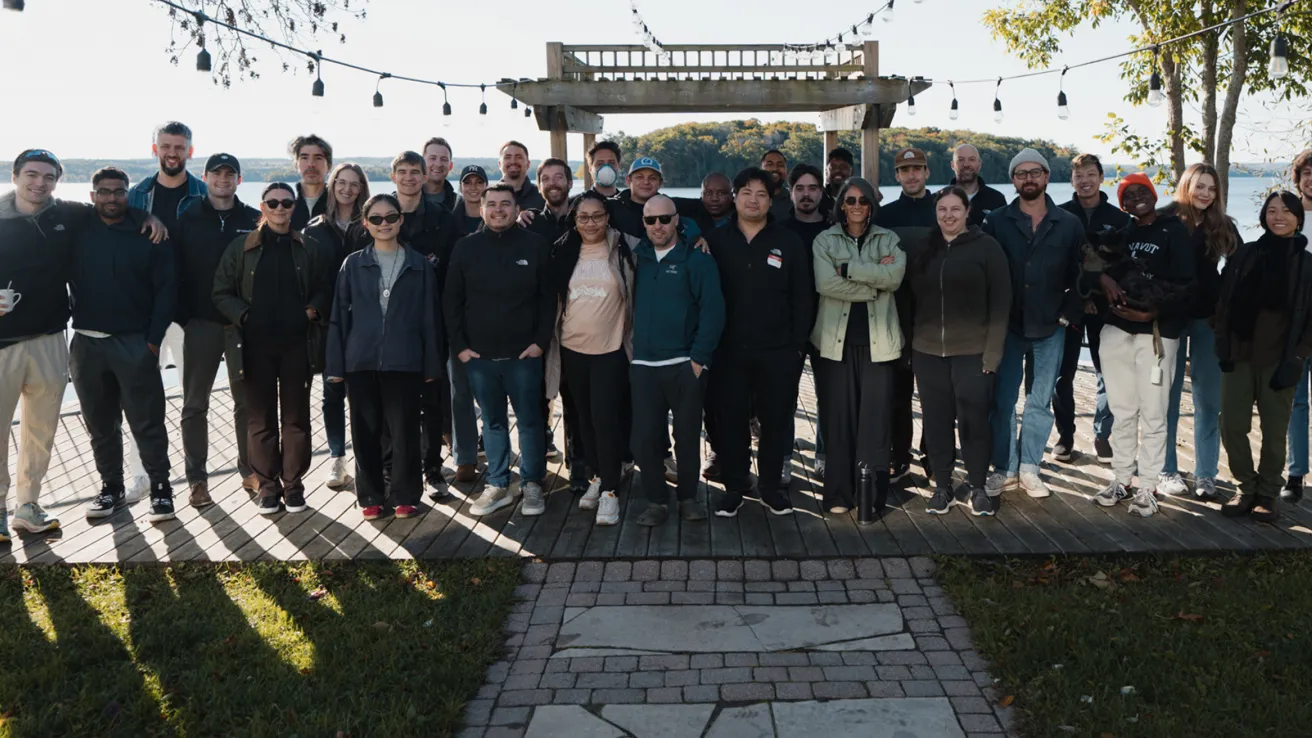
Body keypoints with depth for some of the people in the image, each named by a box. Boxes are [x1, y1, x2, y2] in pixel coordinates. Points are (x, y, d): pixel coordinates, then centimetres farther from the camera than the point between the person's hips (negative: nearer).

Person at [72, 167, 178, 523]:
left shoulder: (148, 237, -1)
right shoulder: (77, 234, 5)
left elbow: (166, 290, -3)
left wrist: (153, 340, -8)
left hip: (135, 343, -3)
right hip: (86, 343, 3)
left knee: (147, 422, -2)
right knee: (100, 423, 12)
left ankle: (160, 488, 6)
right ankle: (111, 487, 23)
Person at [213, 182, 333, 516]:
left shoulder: (310, 249, 7)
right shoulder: (241, 247, 5)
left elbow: (325, 289, 12)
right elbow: (221, 293, 6)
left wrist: (312, 311, -6)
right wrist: (243, 316, -8)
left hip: (297, 343, 0)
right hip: (256, 344, 0)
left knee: (297, 417, 5)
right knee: (261, 418, 5)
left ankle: (293, 483, 16)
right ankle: (268, 485, 15)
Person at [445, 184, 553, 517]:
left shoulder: (535, 245, -1)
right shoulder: (466, 246, 3)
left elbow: (548, 298, 1)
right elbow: (451, 300, 5)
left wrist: (541, 341, -7)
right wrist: (459, 346, -1)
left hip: (523, 354, -2)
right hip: (478, 355, 2)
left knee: (529, 421, 6)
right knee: (493, 422, 11)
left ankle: (532, 484, 18)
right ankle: (498, 485, 21)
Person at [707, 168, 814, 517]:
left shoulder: (789, 243, 2)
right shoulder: (716, 241, 3)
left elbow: (802, 298, 2)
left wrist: (799, 345, -3)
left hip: (778, 350, 0)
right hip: (729, 349, 0)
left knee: (776, 419, 8)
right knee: (730, 419, 5)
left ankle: (770, 486, 22)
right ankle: (734, 486, 19)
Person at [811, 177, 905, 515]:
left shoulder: (889, 239, 11)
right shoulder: (824, 240, 7)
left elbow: (895, 276, -9)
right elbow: (825, 284, -10)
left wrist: (848, 268, -11)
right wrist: (874, 282, -10)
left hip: (877, 340, 1)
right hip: (837, 339, 0)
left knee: (876, 416, -2)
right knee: (839, 415, 0)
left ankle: (873, 494, 5)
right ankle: (838, 494, 7)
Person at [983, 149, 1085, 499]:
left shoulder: (1069, 225, 2)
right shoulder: (996, 221, 0)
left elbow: (1079, 276, 4)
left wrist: (1067, 315, -3)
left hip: (1049, 327, 1)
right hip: (1007, 326, 0)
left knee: (1040, 401, 6)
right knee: (1003, 401, 3)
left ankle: (1029, 468, 17)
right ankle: (1005, 469, 14)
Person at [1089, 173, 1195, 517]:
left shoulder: (1174, 231, 0)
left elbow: (1184, 283, -7)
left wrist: (1151, 312, -15)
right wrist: (1104, 278, -14)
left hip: (1156, 331, -4)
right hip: (1117, 329, 4)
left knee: (1152, 413, -1)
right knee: (1122, 411, 10)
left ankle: (1147, 487, 6)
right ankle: (1121, 479, 19)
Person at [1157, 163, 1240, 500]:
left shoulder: (1222, 225, 6)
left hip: (1208, 317, 3)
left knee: (1208, 399, 4)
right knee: (1168, 396, 6)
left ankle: (1205, 475, 12)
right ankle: (1167, 471, 15)